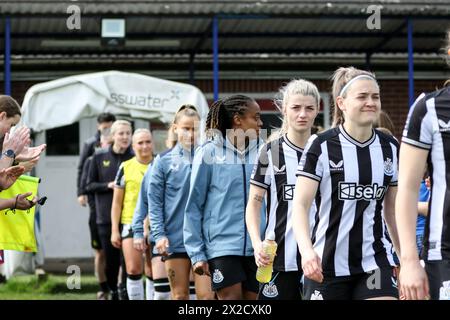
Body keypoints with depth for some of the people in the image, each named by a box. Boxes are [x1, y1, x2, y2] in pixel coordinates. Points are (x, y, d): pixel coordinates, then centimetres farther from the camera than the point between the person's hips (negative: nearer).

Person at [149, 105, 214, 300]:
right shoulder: (164, 161, 3)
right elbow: (155, 202, 2)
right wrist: (159, 234, -8)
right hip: (175, 239, 0)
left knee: (206, 295, -6)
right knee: (179, 296, 8)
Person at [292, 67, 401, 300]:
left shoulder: (391, 148, 8)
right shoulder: (321, 145, -5)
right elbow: (301, 205, -11)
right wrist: (306, 250, -27)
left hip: (376, 262, 3)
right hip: (326, 264, -3)